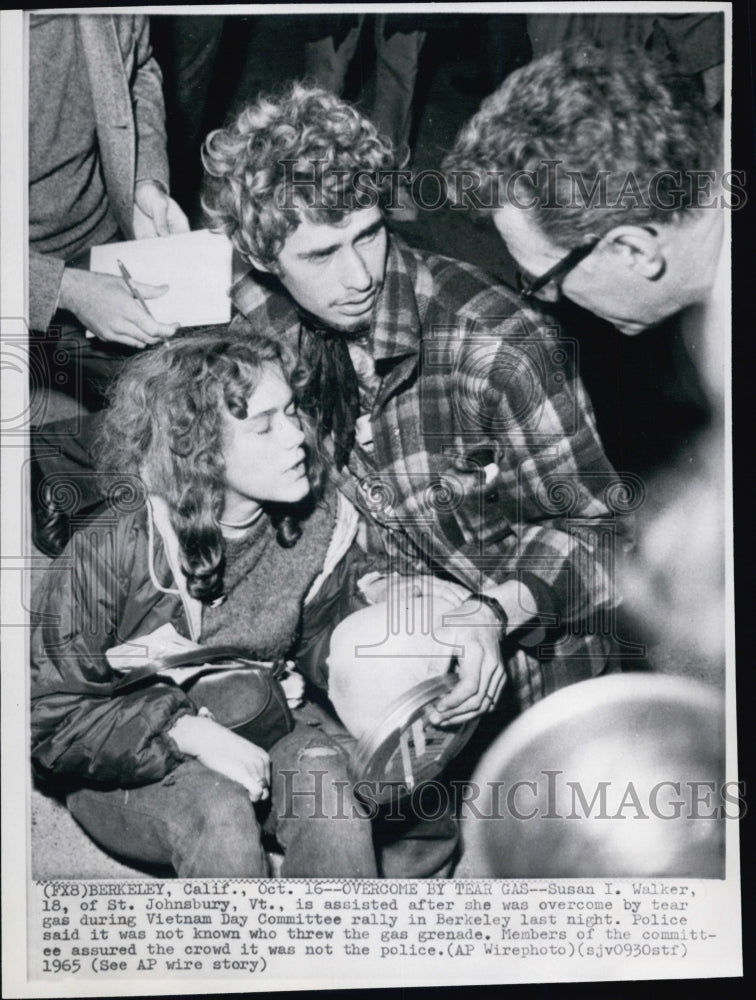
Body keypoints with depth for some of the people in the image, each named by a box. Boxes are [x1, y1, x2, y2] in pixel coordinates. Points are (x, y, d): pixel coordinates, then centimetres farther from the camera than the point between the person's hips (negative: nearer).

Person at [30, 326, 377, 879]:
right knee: (216, 808, -32)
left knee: (325, 771, -27)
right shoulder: (110, 550, -22)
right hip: (124, 771, -3)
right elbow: (51, 718, -15)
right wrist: (184, 729, -28)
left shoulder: (322, 525, -9)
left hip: (253, 735, 3)